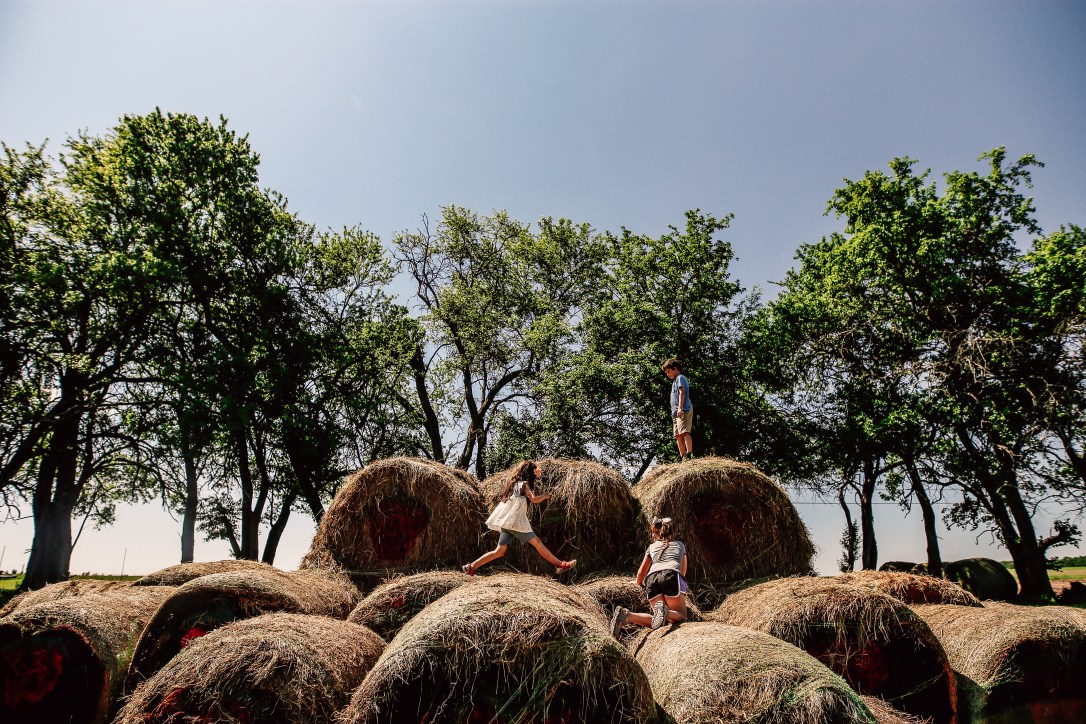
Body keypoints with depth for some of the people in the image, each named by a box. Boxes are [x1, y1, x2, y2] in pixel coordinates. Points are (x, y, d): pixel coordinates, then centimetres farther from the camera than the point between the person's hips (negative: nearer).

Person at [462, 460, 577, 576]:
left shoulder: (514, 483, 18)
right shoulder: (524, 484, -6)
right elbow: (534, 499, -17)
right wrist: (546, 496, -1)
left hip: (506, 522, 8)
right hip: (515, 522, -8)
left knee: (500, 551, 7)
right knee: (537, 542, -2)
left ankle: (471, 567, 3)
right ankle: (560, 565, 4)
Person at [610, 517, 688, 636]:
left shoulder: (652, 547, 32)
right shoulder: (680, 545, 33)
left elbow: (640, 574, 32)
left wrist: (638, 585, 53)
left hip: (651, 578, 2)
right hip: (671, 576, -2)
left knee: (659, 622, 3)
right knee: (681, 617, 7)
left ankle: (627, 616, -21)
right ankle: (665, 611, -28)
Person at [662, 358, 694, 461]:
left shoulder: (680, 378, -3)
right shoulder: (675, 380, 26)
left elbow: (682, 392, -16)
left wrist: (680, 408, -26)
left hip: (684, 411, -10)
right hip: (676, 413, 10)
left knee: (684, 432, -20)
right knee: (678, 435, 9)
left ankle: (689, 455, -26)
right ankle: (682, 457, 12)